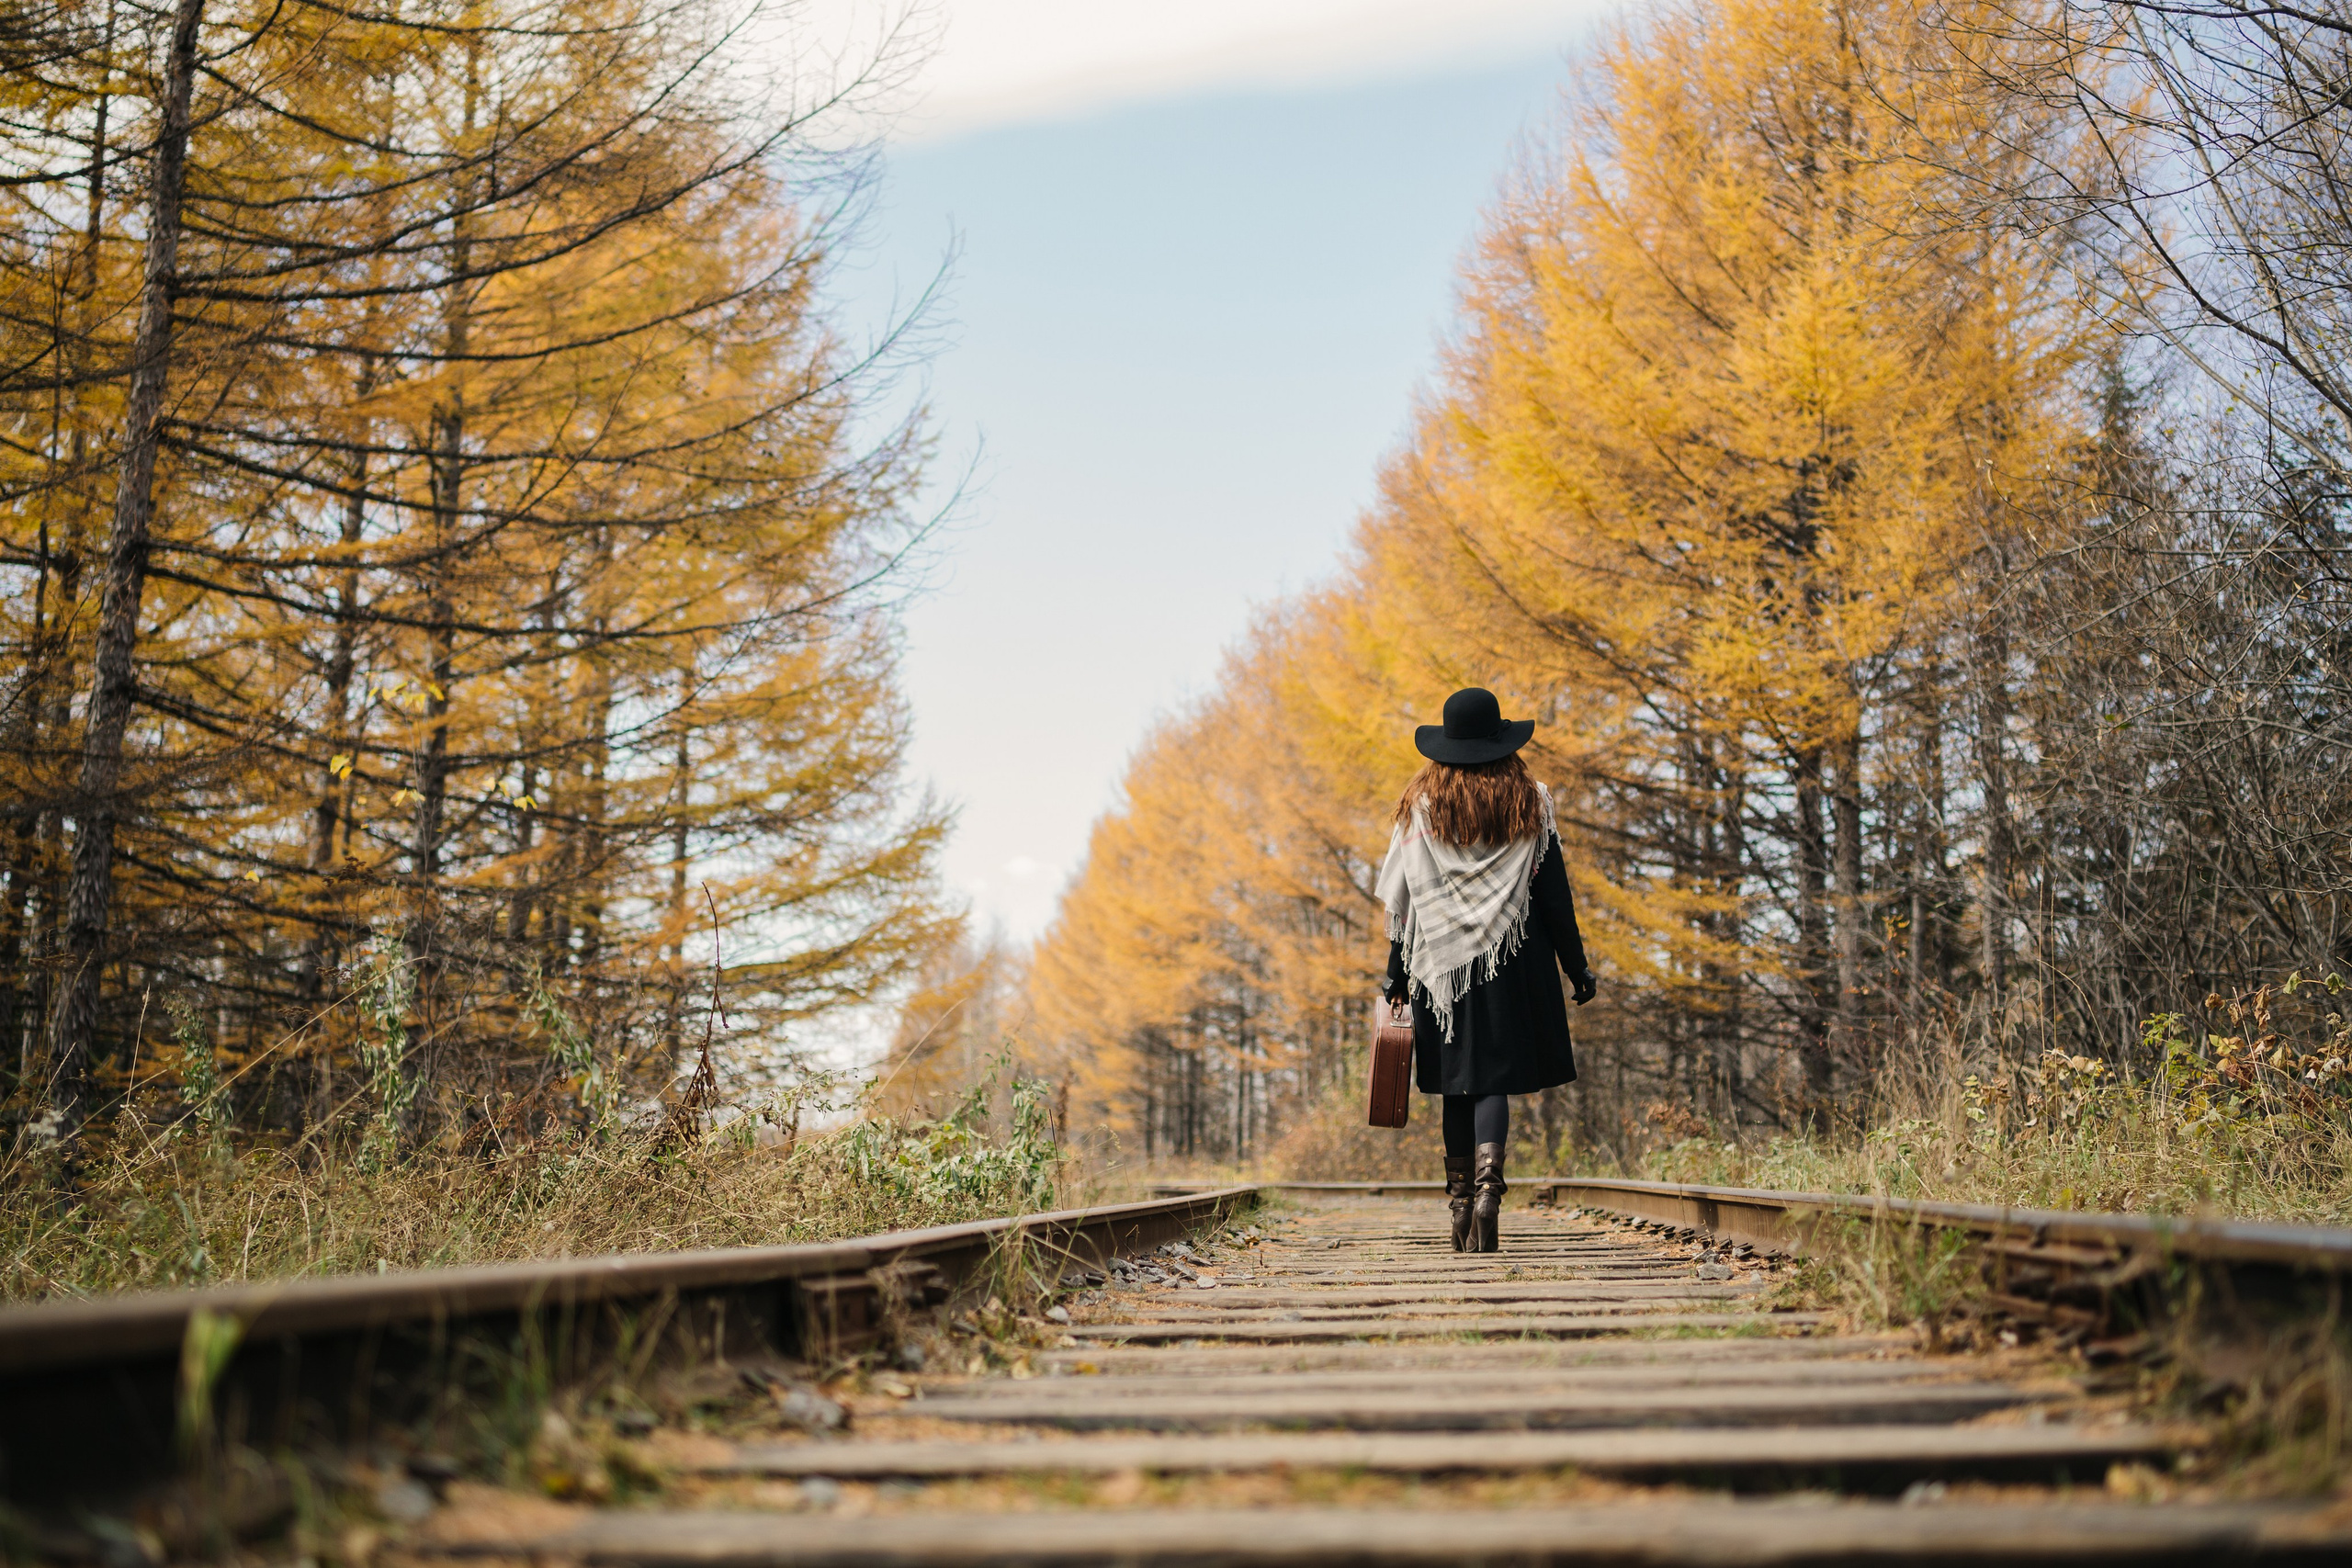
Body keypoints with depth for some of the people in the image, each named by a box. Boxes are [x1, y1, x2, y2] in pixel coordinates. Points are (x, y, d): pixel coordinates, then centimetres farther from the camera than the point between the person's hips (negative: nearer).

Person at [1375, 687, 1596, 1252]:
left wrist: (1397, 971, 7)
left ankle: (1461, 1201, 15)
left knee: (1459, 1083, 11)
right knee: (1494, 1078, -1)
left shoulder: (1421, 804, 1)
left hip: (1443, 958, 1)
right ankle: (1487, 1185, -23)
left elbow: (1403, 898, 1)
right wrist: (1577, 968, 7)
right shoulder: (1530, 803, 0)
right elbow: (1554, 895, 0)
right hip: (1513, 964, -1)